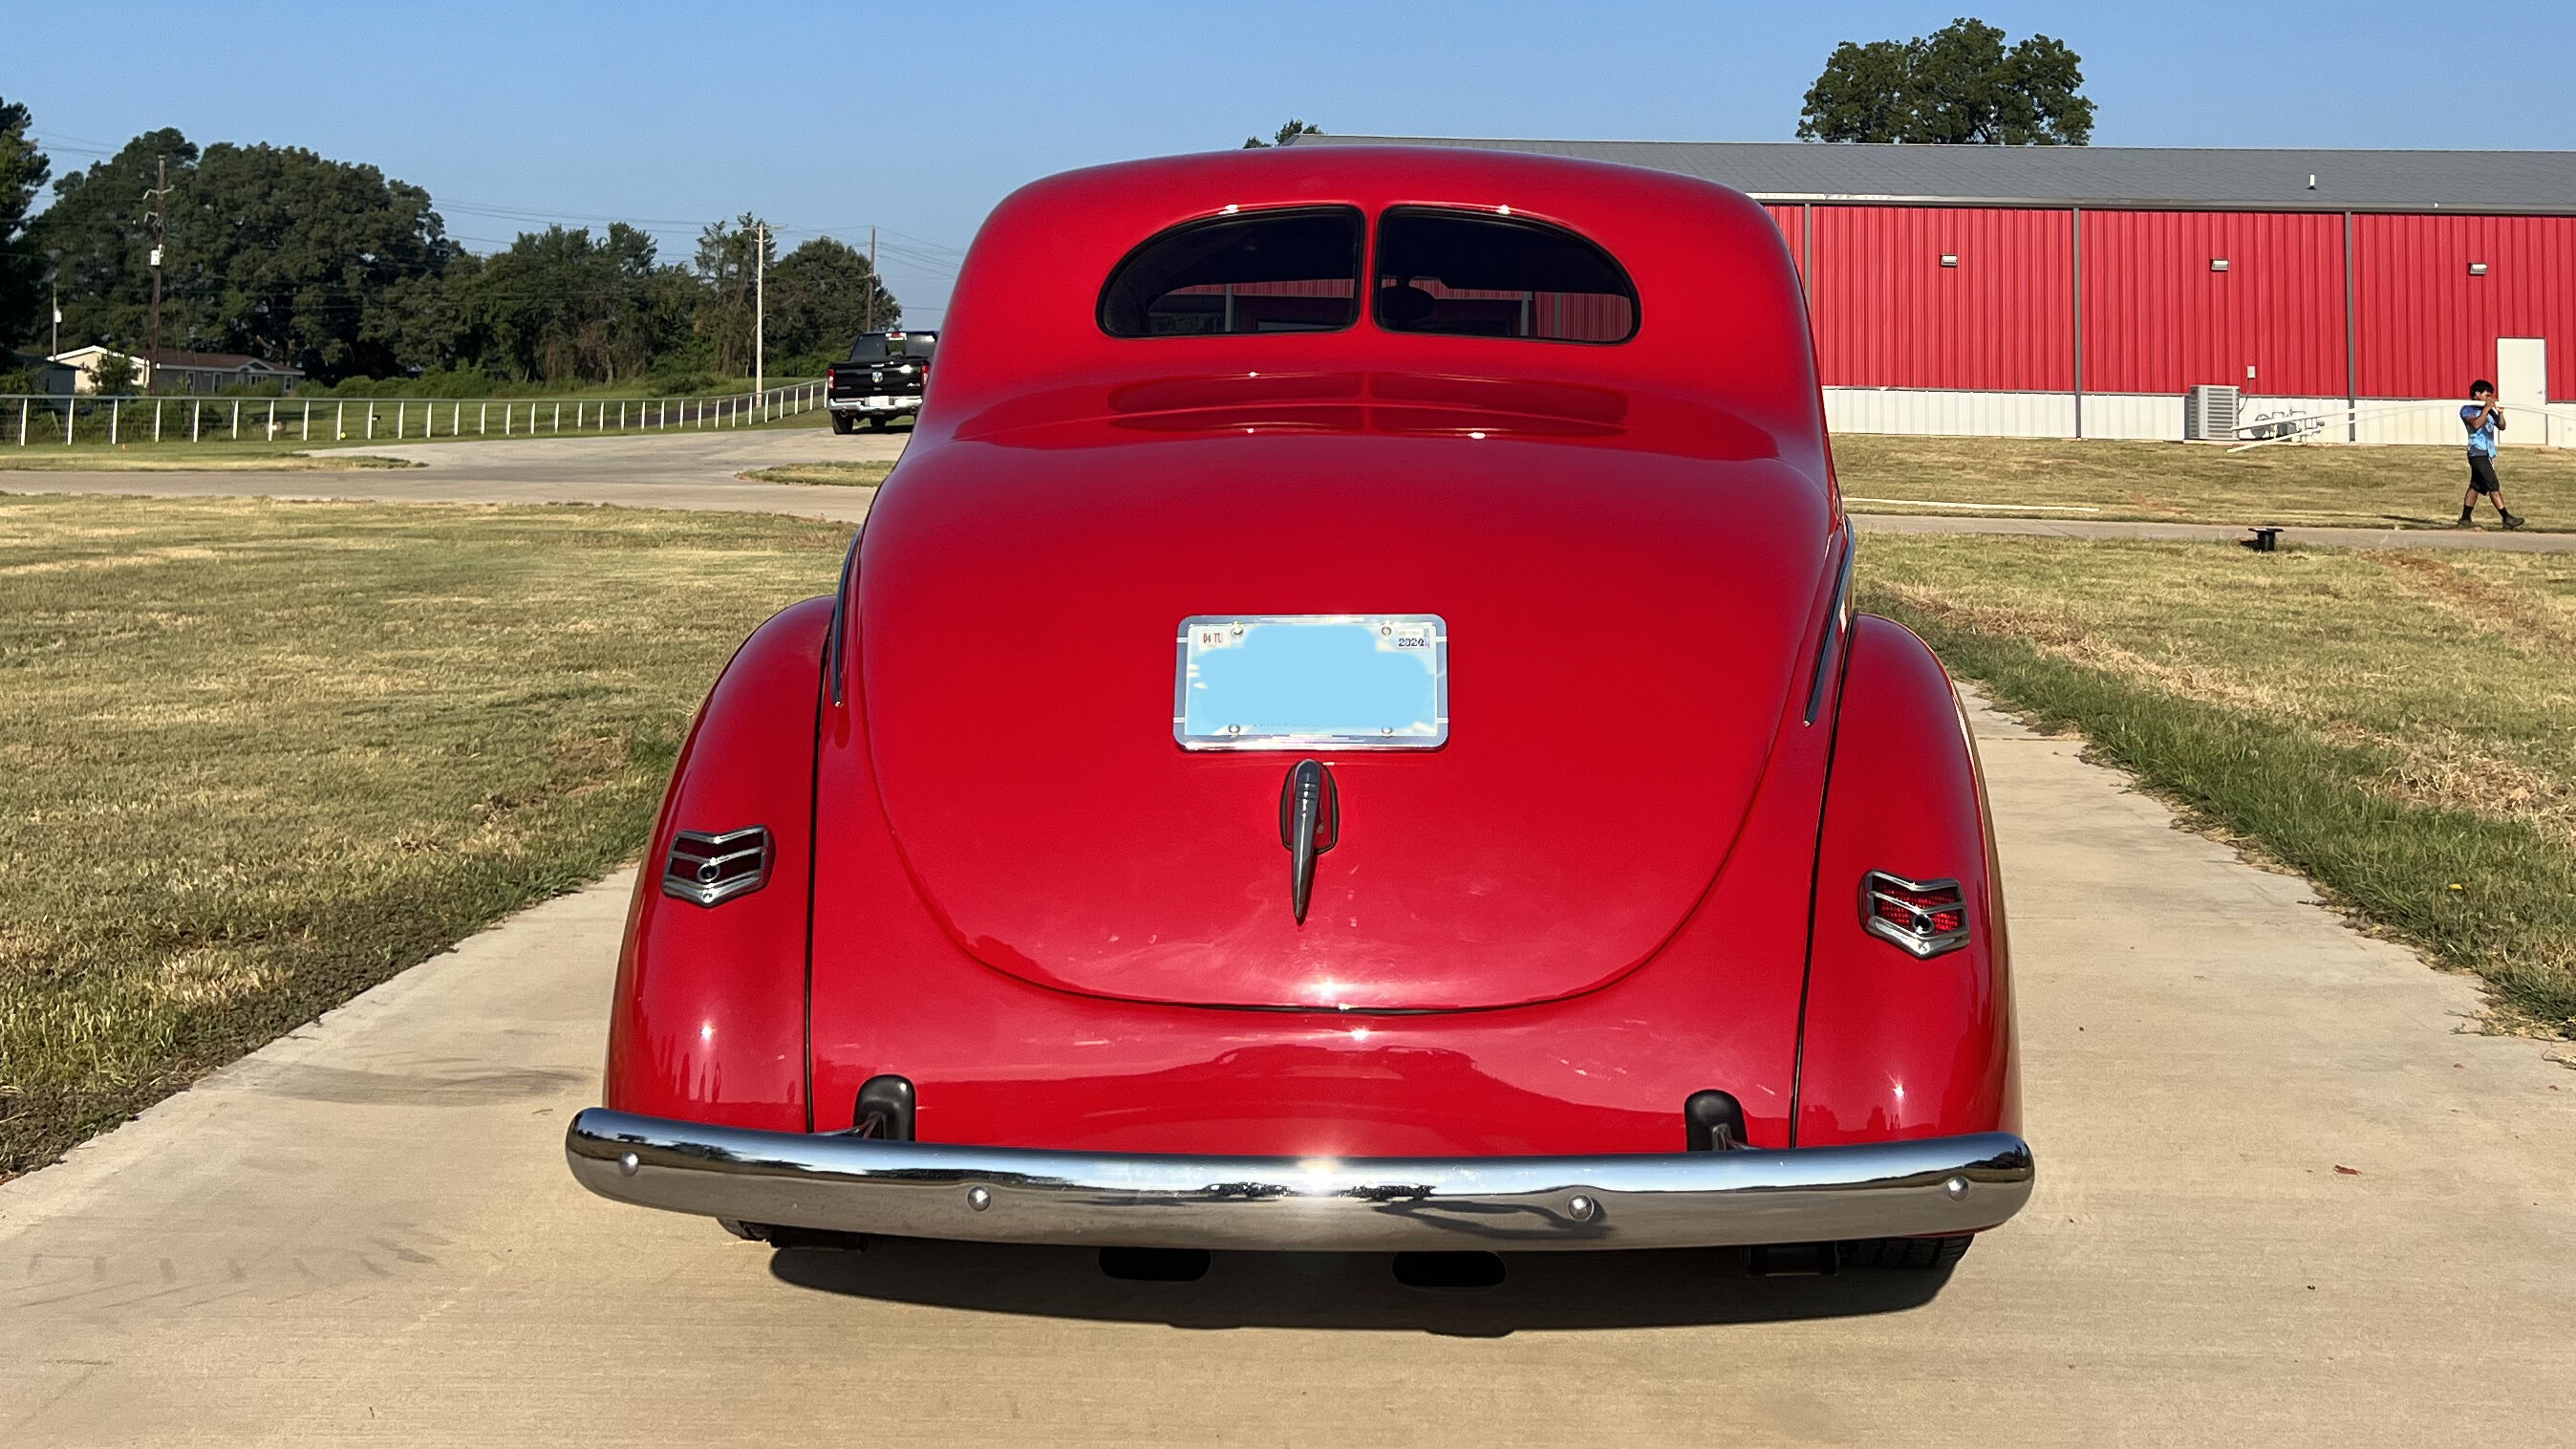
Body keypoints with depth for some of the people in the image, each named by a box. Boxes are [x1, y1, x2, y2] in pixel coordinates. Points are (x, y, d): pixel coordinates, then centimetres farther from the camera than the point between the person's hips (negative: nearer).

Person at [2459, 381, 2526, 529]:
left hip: (2488, 454, 8)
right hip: (2478, 453, -8)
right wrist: (2487, 408, -17)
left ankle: (2465, 519, 15)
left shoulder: (2489, 411, 17)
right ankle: (2507, 518, -14)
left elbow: (2501, 426, 13)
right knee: (2494, 486, -12)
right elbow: (2476, 424, -23)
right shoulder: (2467, 410, -5)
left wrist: (2500, 412, -2)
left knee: (2475, 486, 10)